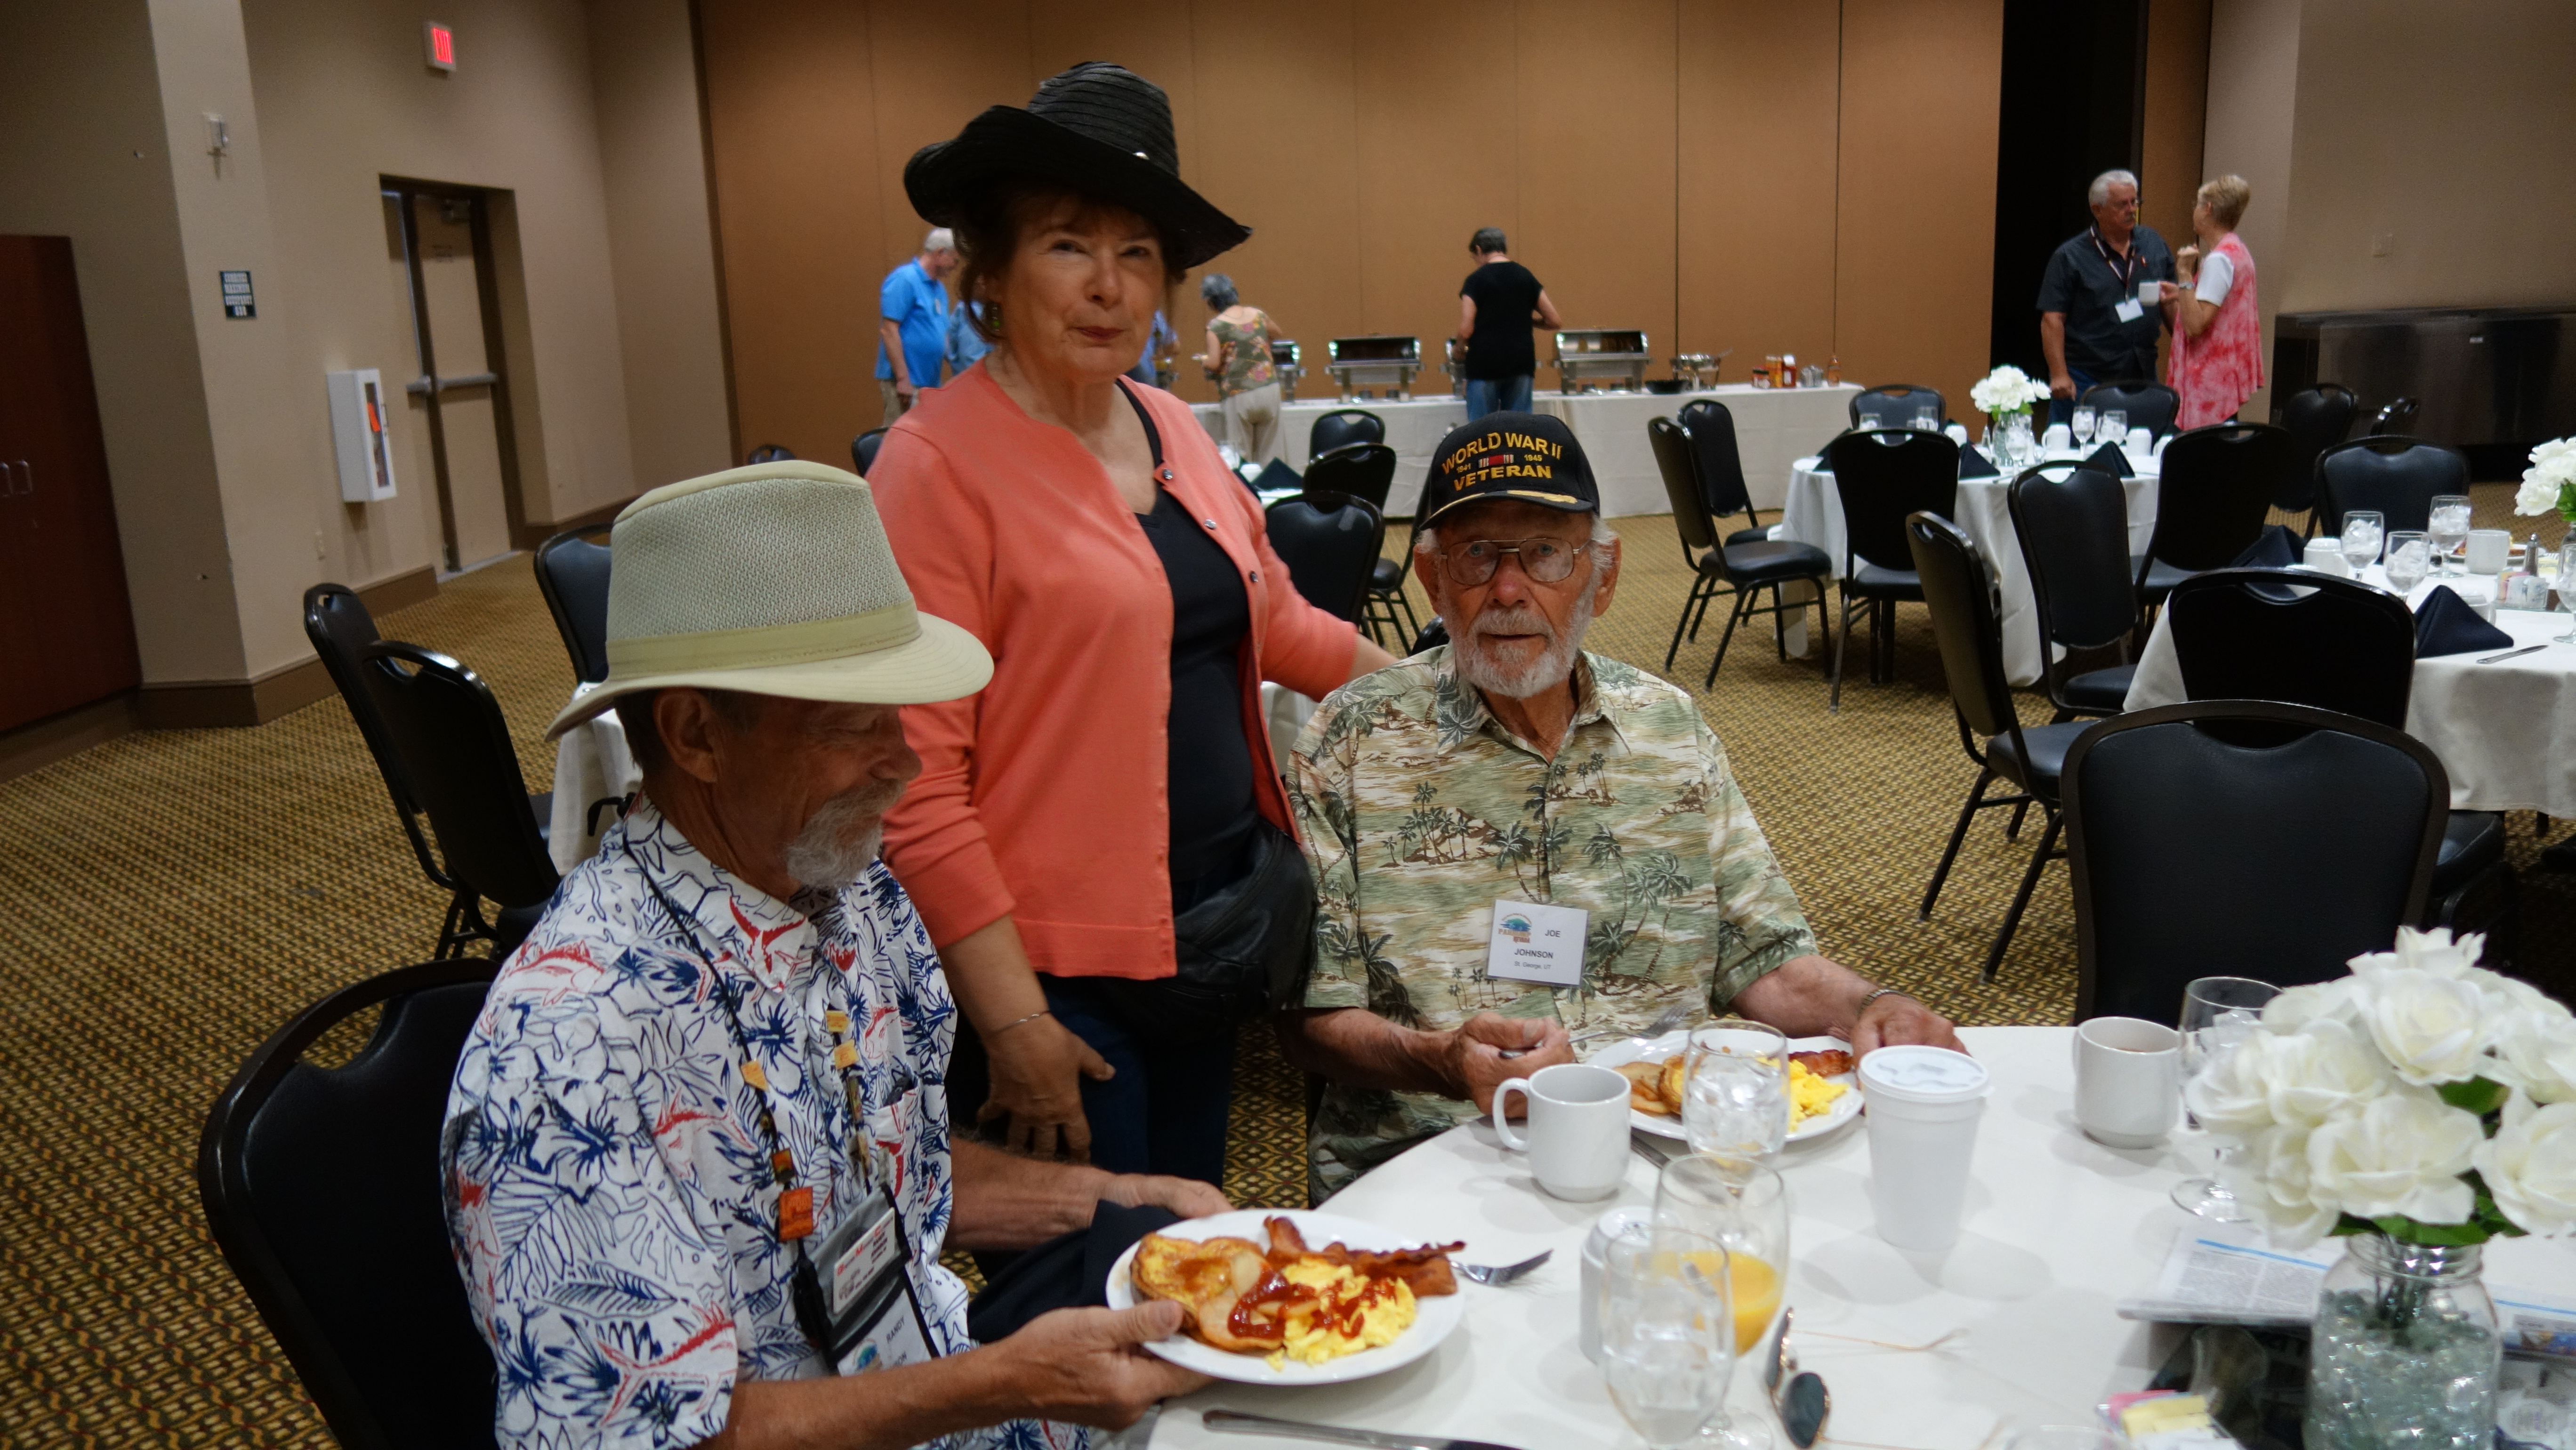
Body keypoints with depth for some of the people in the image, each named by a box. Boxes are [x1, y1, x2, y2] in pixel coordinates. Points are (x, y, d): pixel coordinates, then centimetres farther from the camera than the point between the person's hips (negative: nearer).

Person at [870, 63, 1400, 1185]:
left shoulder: (1169, 429, 7)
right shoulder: (939, 462, -16)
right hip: (1064, 966, -7)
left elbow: (1273, 621, 20)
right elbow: (915, 778, -19)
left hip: (1216, 916, 7)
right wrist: (1010, 1021, -19)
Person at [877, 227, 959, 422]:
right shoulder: (904, 279, -11)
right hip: (904, 383, -9)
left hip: (930, 383, 9)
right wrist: (903, 378, -20)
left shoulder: (939, 288, 16)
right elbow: (889, 331, -16)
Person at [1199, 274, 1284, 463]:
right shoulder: (1258, 315, 7)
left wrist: (1205, 361, 6)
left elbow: (1213, 364, -14)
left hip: (1238, 398, -4)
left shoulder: (1216, 327, -7)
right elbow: (1276, 335, 27)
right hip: (1269, 390, 4)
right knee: (1269, 455, 10)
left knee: (1240, 460, 1)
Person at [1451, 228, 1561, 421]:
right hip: (1521, 364, 4)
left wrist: (1458, 349, 9)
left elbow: (1466, 330, -11)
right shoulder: (1526, 277, 7)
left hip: (1485, 364, -3)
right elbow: (1554, 321, 8)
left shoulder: (1476, 280, -4)